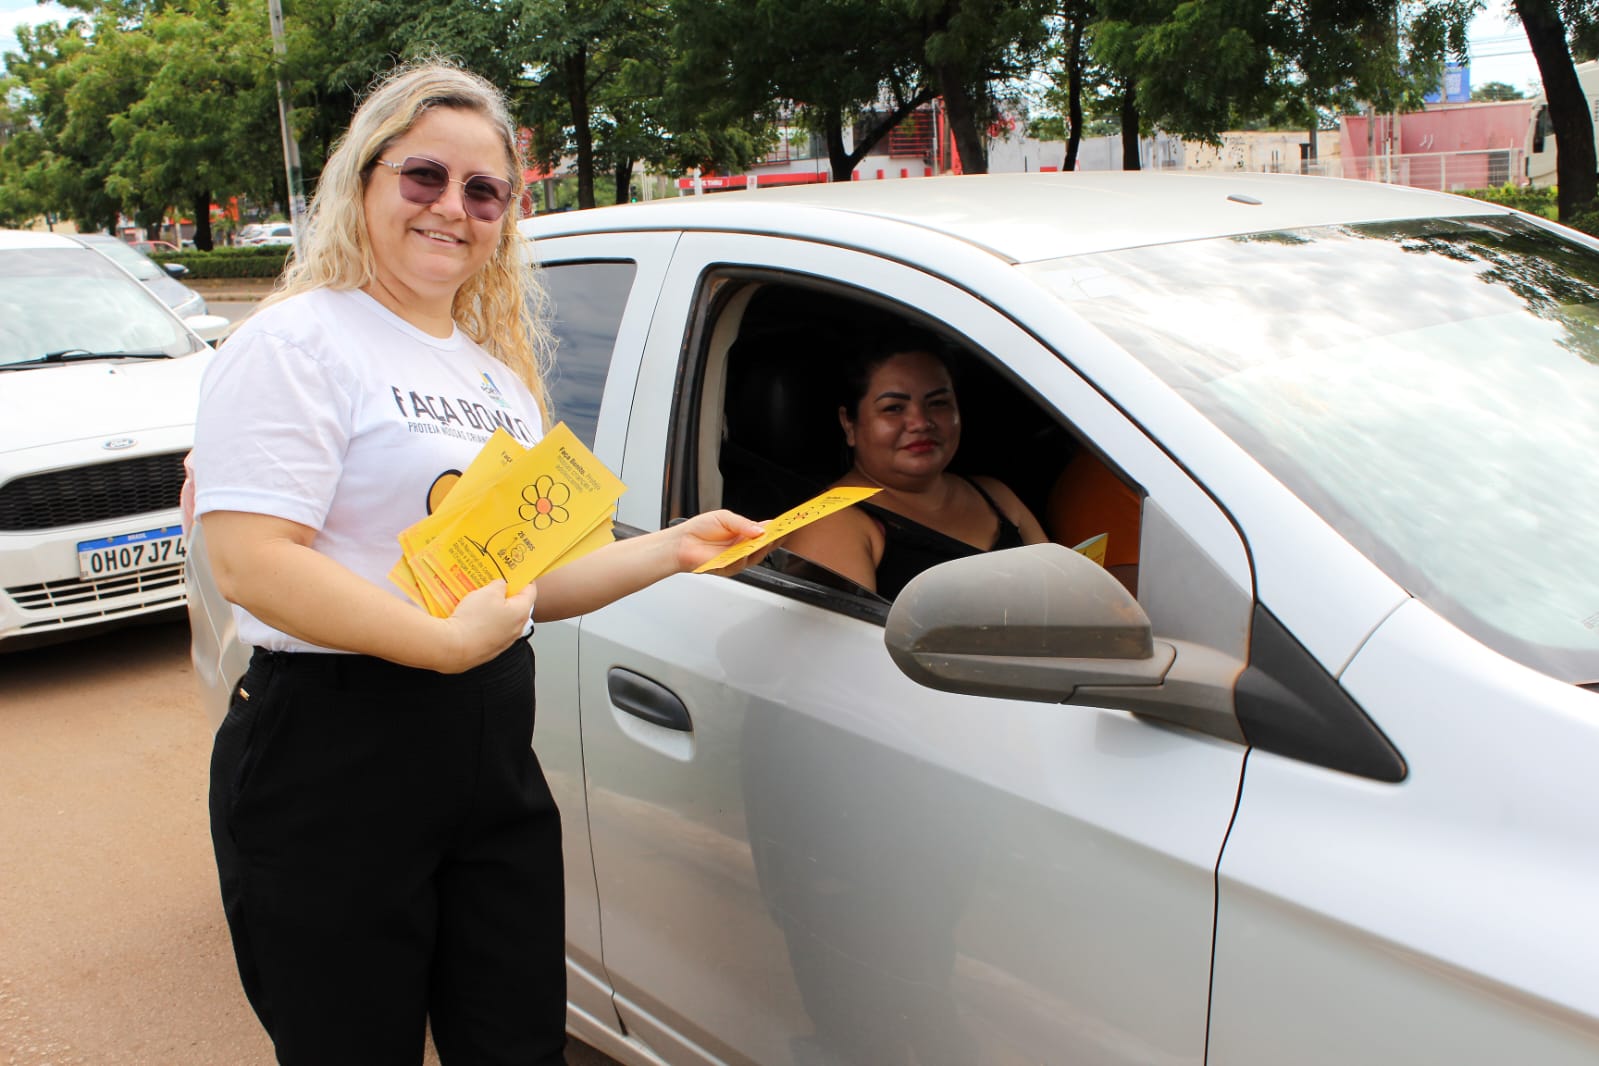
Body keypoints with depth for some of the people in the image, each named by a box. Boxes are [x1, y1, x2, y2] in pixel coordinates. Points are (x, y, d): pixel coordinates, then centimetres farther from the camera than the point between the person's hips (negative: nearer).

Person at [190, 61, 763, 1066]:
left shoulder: (499, 370, 18)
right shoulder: (299, 342, -8)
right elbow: (249, 560, -20)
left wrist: (672, 548, 7)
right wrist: (446, 640, -25)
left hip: (495, 752, 7)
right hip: (332, 765, -7)